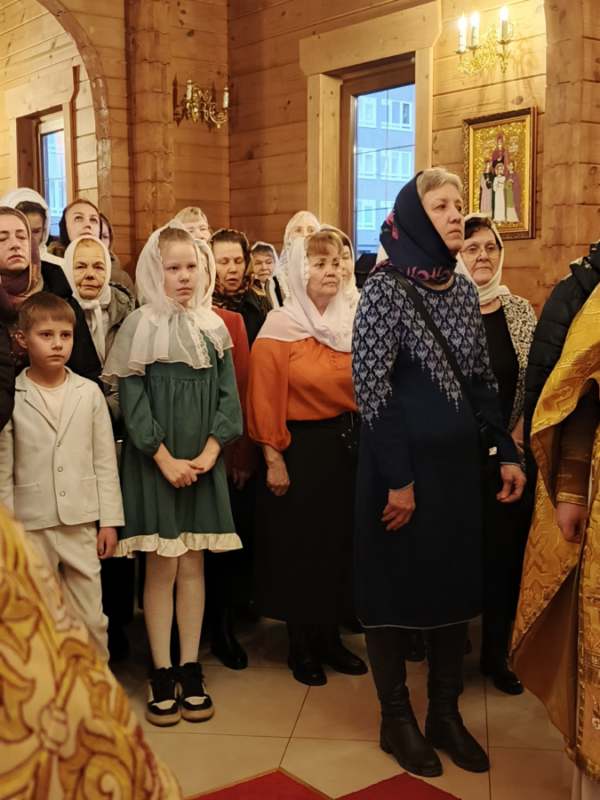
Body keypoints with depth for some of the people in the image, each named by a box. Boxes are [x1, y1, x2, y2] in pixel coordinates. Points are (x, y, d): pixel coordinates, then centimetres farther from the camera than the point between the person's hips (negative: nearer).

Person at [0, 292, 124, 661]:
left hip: (81, 523, 1)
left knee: (92, 618, 8)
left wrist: (110, 521, 3)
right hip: (31, 526, -1)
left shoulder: (89, 392, 2)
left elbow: (105, 461, 5)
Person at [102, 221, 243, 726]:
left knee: (193, 565, 7)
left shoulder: (212, 326, 7)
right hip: (155, 463, -3)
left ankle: (190, 670, 16)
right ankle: (162, 674, 11)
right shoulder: (139, 328, -4)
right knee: (161, 567, 2)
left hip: (202, 462, 3)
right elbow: (132, 401, -8)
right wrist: (166, 459, -13)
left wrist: (209, 452, -8)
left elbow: (228, 396, 4)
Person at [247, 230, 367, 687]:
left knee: (342, 540, 11)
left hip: (348, 444, 5)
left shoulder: (352, 324, 8)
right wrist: (273, 458, -13)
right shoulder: (279, 328, -7)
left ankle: (330, 637, 27)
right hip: (301, 447, -5)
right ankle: (301, 647, 20)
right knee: (300, 545, 5)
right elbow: (265, 400, -10)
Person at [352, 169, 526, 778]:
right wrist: (397, 479, -17)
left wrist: (507, 452, 6)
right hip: (398, 461, -6)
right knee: (394, 585, 6)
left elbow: (482, 378, 13)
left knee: (455, 582, 12)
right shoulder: (384, 289, -11)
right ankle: (396, 719, 22)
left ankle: (445, 713, 27)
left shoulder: (463, 289, 8)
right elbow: (370, 387, -15)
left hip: (457, 460, 6)